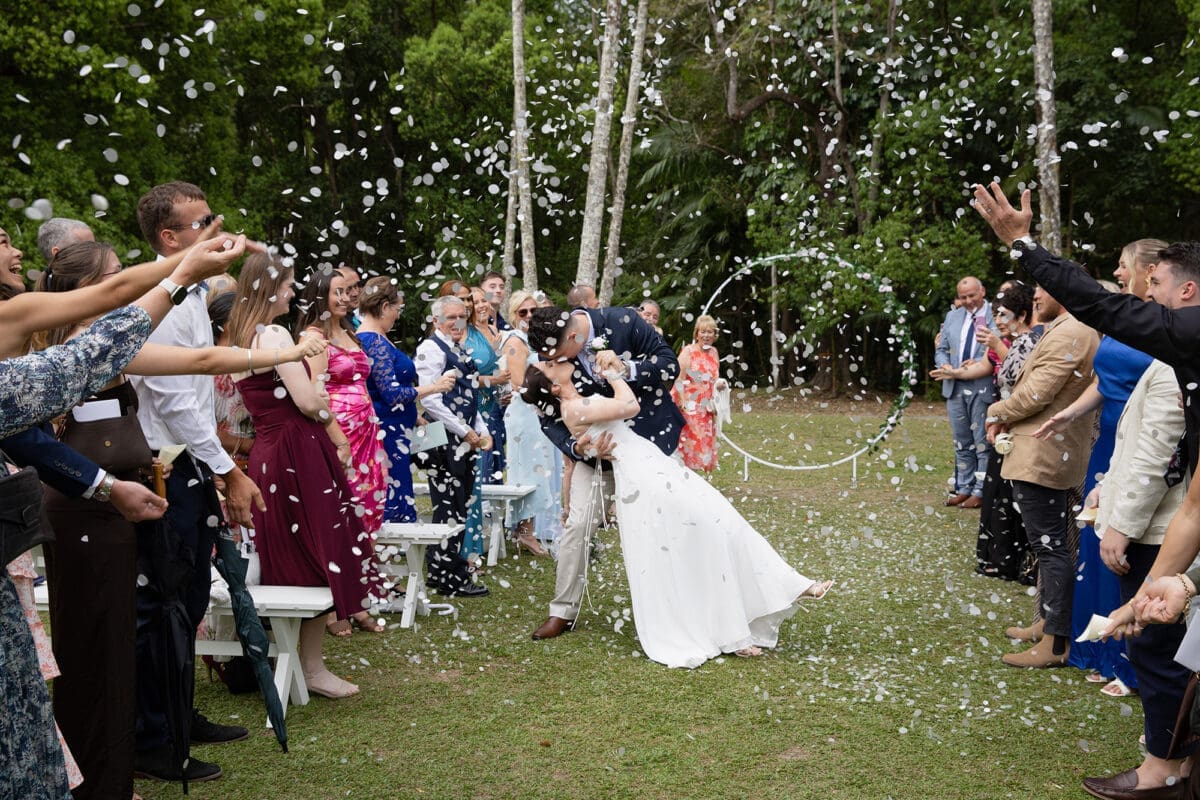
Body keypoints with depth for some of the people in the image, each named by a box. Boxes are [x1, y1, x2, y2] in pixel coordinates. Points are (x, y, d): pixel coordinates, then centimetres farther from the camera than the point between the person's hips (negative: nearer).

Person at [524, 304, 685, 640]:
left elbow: (670, 366, -15)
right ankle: (563, 611, 8)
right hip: (598, 446, 1)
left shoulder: (623, 322, -22)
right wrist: (577, 447, -26)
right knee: (577, 524, -6)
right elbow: (549, 417, -7)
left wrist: (627, 368, -32)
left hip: (651, 438, -1)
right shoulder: (552, 354, -15)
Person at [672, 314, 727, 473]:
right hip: (689, 408, -7)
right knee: (687, 444, -7)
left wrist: (720, 384, -1)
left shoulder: (714, 352, 9)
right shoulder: (688, 351, -11)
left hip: (706, 409, 7)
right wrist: (684, 406, -21)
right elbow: (679, 380, -15)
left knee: (704, 445, 8)